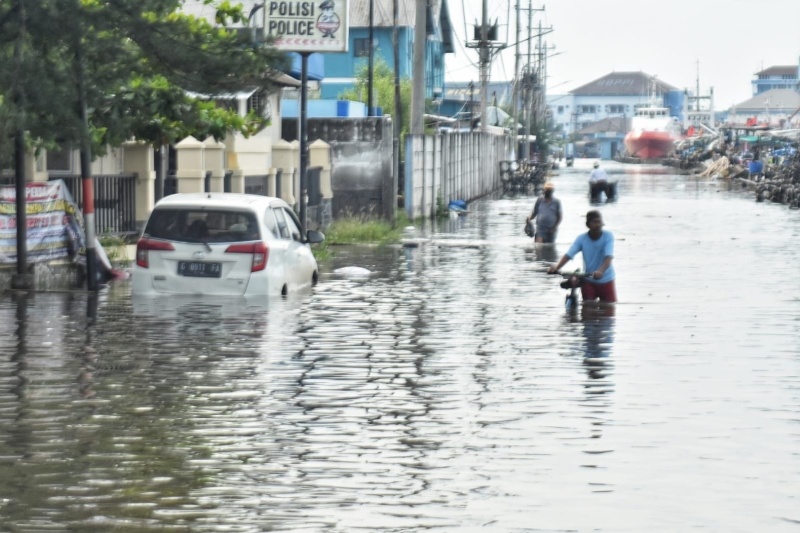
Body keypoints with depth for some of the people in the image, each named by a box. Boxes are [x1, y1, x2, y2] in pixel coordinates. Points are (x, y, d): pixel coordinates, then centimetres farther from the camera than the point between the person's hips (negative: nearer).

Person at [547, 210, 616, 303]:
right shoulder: (582, 239, -10)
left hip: (606, 281, -1)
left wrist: (600, 271, -47)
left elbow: (609, 257, -27)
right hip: (588, 281, 1)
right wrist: (556, 267, -38)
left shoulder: (608, 236, -14)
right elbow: (568, 255, -19)